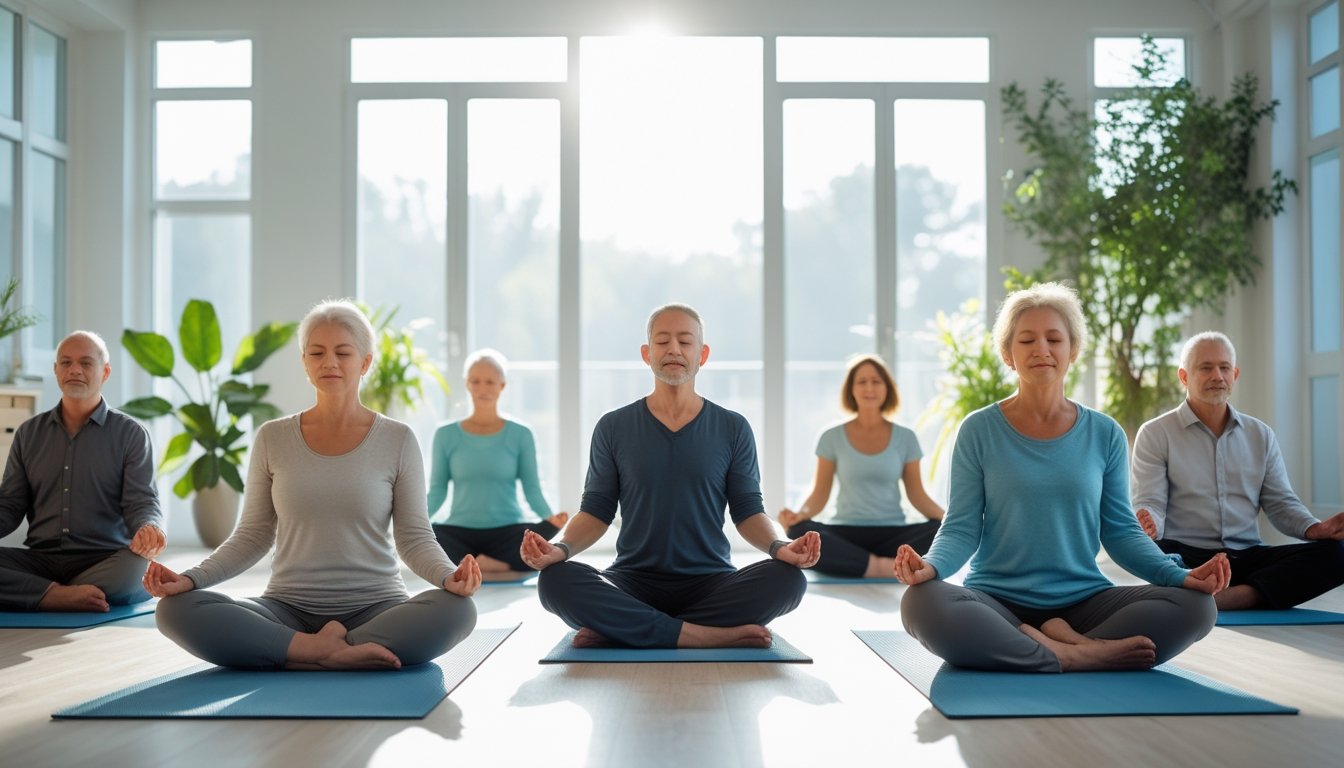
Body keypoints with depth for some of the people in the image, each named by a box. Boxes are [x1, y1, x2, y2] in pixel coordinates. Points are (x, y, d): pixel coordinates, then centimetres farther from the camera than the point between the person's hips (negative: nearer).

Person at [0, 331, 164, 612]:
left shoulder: (130, 434, 5)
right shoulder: (29, 433, 15)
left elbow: (142, 502, -3)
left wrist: (148, 530, -28)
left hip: (105, 561, -2)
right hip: (40, 558, 2)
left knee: (137, 568, -36)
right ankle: (63, 595, -29)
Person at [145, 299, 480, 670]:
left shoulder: (397, 440, 2)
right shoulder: (273, 438, 6)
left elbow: (415, 537, 2)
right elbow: (252, 536, 9)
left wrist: (449, 576, -20)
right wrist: (190, 579, -8)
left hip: (374, 608, -1)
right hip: (287, 611, 2)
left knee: (457, 610, -32)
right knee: (176, 609, -24)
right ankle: (330, 651, -22)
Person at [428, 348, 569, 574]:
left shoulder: (520, 435, 5)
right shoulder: (446, 435, 7)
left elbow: (532, 489, 3)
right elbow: (437, 490, 8)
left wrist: (550, 517, -17)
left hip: (507, 531, 0)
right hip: (461, 531, 1)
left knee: (539, 537, -35)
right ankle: (505, 566, -22)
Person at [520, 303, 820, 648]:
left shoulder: (733, 429, 6)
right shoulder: (613, 428, 6)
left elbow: (748, 511, 5)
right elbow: (596, 511, 5)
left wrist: (780, 547, -17)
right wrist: (560, 548, -16)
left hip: (710, 583, 1)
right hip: (634, 583, 0)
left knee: (787, 579, -29)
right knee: (556, 580, -30)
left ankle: (620, 630, -24)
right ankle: (710, 636, -30)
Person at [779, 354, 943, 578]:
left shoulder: (905, 438, 8)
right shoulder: (832, 438, 5)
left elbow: (917, 494, 7)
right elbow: (820, 494, 3)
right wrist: (800, 515, -20)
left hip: (892, 534, 1)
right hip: (846, 533, 0)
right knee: (799, 532, -34)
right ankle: (885, 567, -32)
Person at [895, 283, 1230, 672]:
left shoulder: (1105, 434, 7)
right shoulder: (978, 431, 1)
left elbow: (1121, 531, 7)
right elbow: (962, 527, -3)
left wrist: (1178, 575, -11)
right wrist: (931, 565, -25)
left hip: (1084, 600, 2)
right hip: (998, 600, -2)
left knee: (1195, 605, -22)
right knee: (922, 604, -35)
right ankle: (1076, 656, -24)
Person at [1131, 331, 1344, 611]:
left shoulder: (1261, 435, 19)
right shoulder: (1155, 435, 5)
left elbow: (1280, 502, 15)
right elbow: (1150, 504, -4)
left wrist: (1313, 528, -7)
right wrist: (1149, 524, -29)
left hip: (1247, 557, 5)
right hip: (1186, 556, -4)